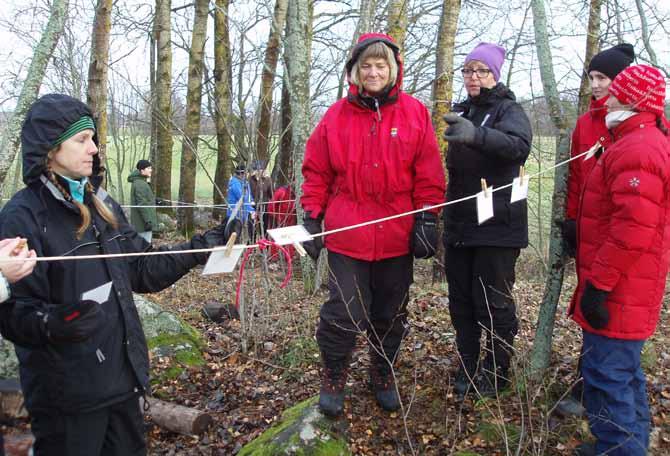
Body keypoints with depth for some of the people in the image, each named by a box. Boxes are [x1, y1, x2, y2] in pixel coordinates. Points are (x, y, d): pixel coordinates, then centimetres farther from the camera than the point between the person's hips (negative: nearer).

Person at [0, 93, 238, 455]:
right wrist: (52, 323, -38)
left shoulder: (102, 205, 7)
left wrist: (205, 245, 5)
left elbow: (143, 269, 10)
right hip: (67, 390, -7)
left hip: (121, 375, 7)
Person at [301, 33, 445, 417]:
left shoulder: (415, 113, 2)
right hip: (347, 236, -1)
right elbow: (317, 172, 5)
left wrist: (428, 218, -4)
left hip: (397, 237, 1)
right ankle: (333, 378, 24)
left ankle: (384, 375, 37)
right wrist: (312, 218, 1)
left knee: (391, 313, 15)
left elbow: (429, 174, 1)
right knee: (343, 313, 0)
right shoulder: (337, 116, 2)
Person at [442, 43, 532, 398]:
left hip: (497, 225, -6)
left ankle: (497, 373, 17)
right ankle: (468, 369, 24)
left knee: (493, 302, 0)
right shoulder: (461, 111, 14)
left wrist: (477, 134, -46)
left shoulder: (508, 110, -6)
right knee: (461, 300, 11)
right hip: (459, 224, 6)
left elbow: (519, 144, -29)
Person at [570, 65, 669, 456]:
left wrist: (597, 283, -23)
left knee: (607, 377, -3)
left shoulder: (636, 149, -20)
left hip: (617, 294, -11)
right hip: (630, 291, 11)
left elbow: (632, 230, -28)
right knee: (625, 372, 22)